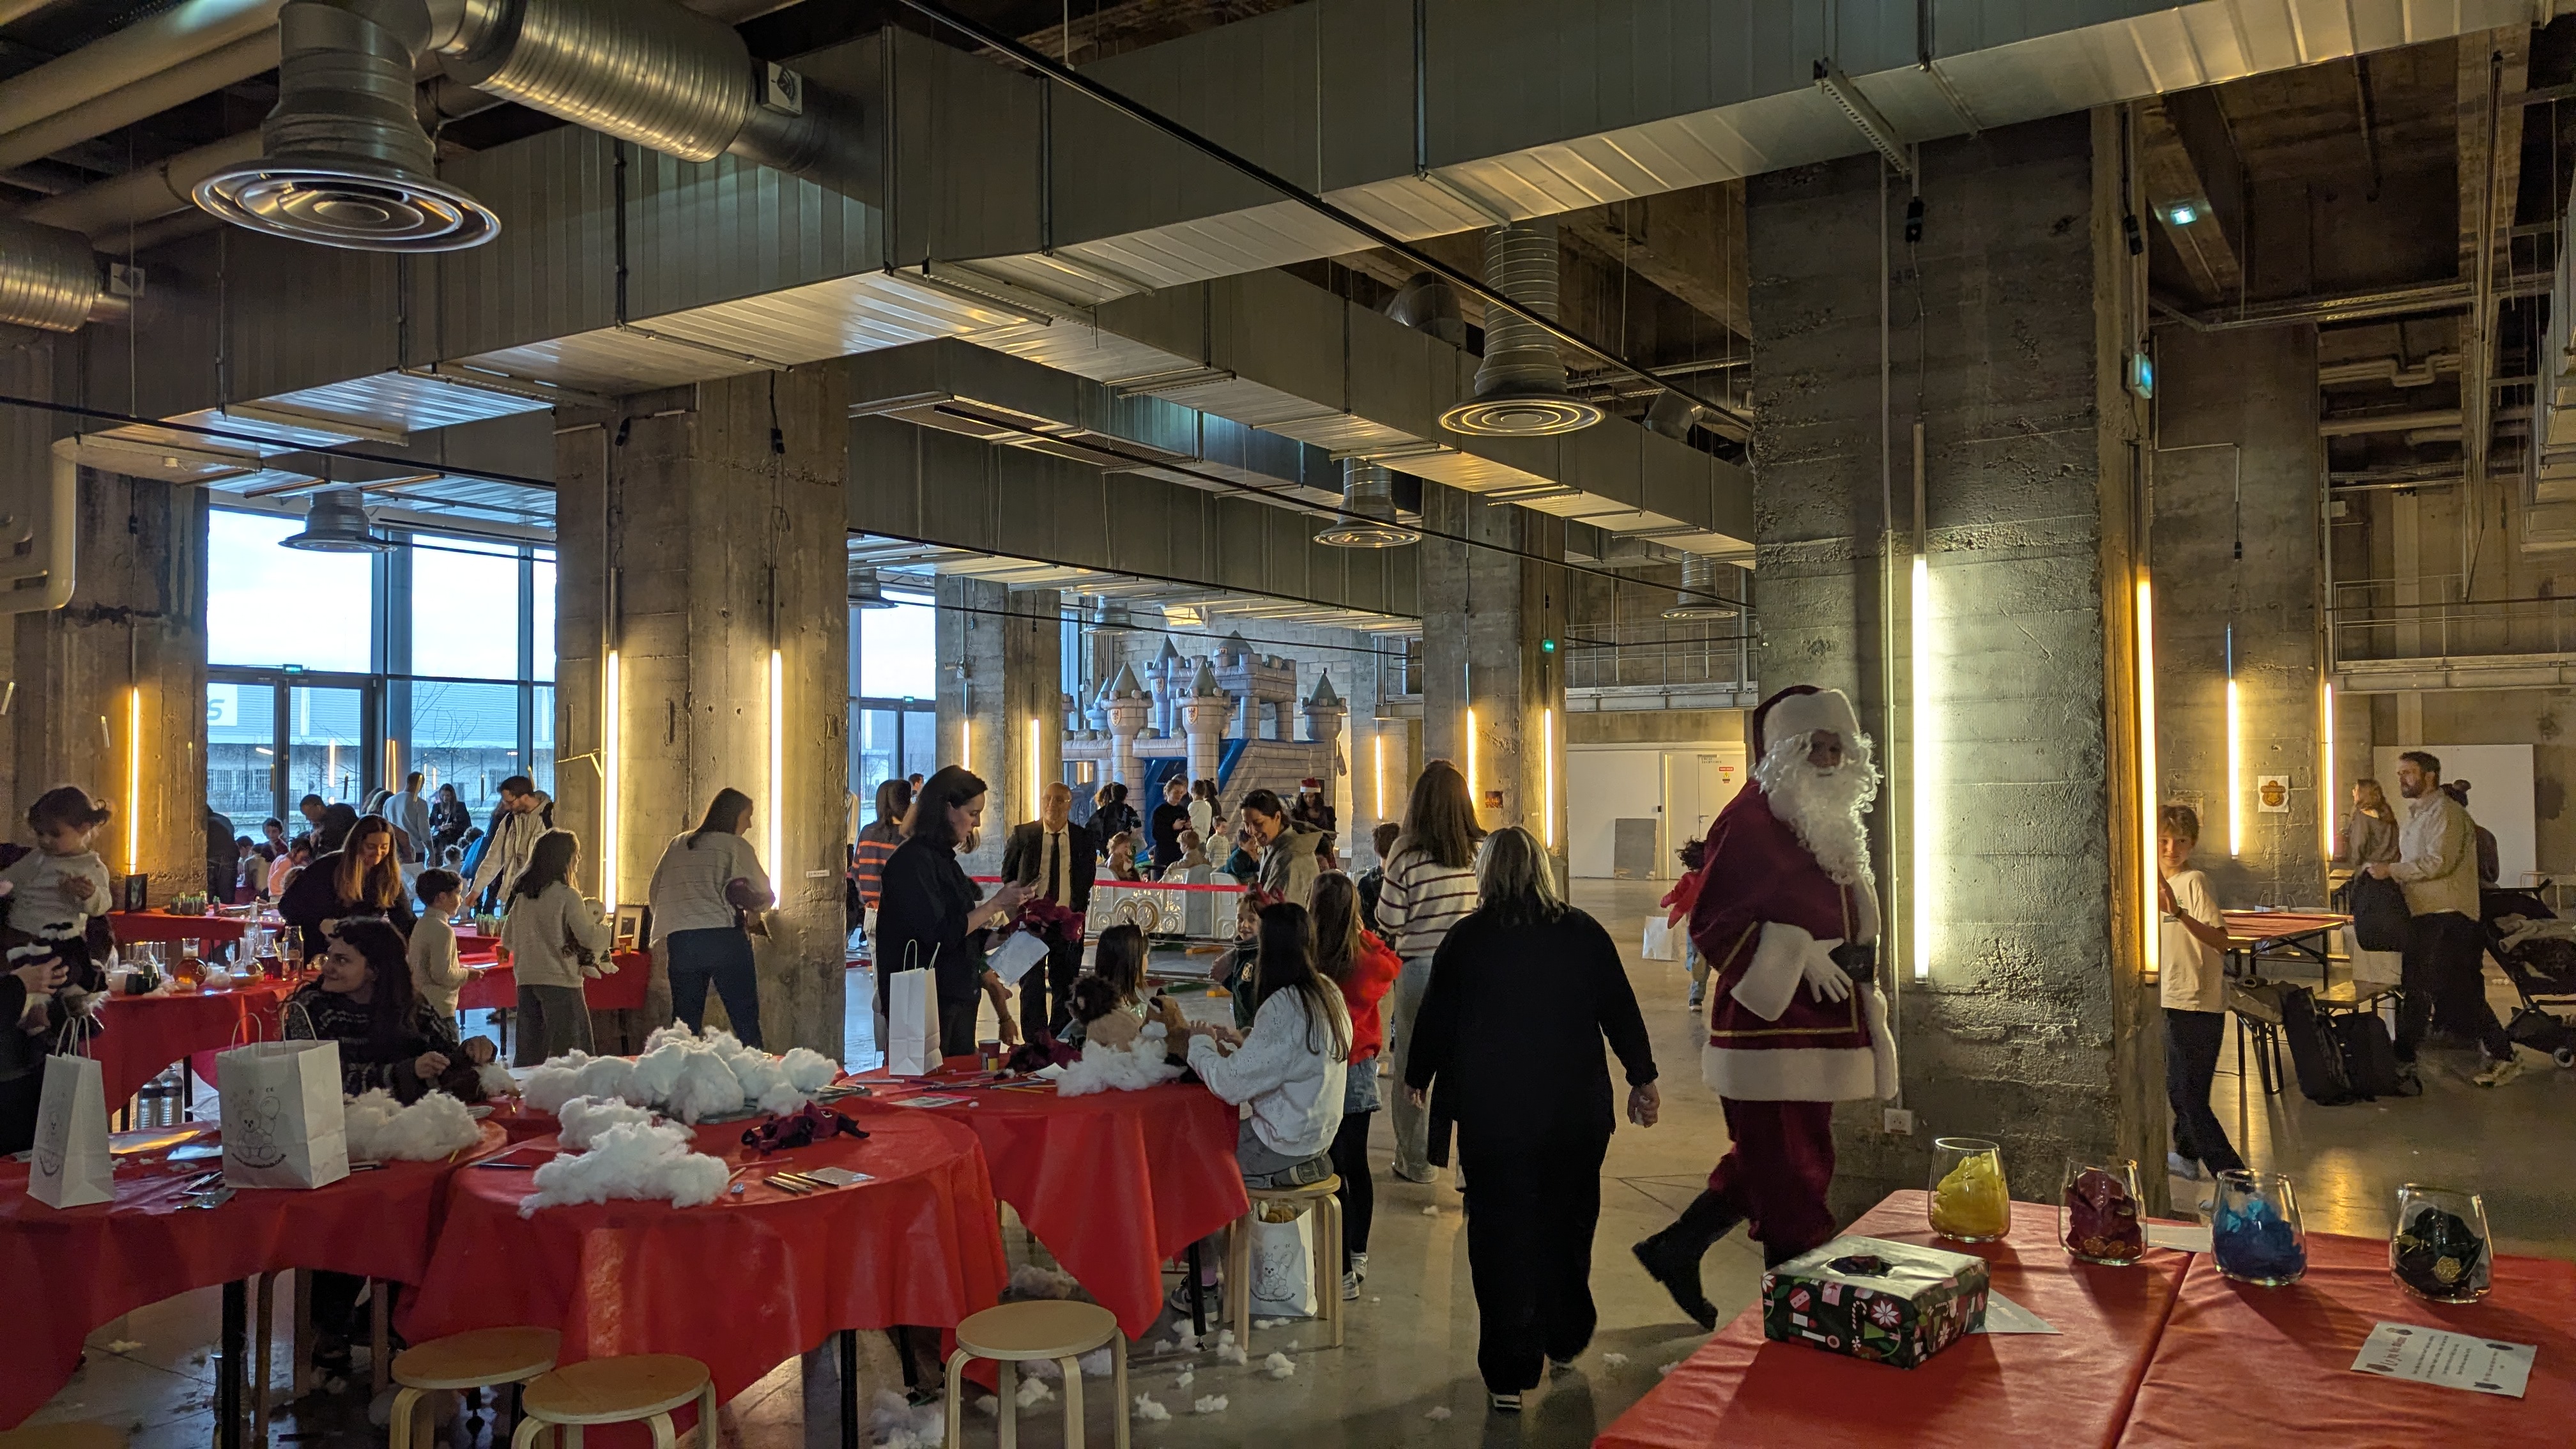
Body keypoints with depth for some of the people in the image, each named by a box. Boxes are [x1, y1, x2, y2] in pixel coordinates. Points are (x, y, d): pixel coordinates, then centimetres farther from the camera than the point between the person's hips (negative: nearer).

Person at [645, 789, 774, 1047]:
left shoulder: (676, 845, 16)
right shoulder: (735, 846, 2)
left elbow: (654, 893, 18)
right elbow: (765, 895, 2)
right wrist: (752, 903, 20)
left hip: (680, 941, 5)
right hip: (725, 939, -4)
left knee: (685, 1025, 8)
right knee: (746, 1021, -1)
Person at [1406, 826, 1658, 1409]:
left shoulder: (1465, 939, -5)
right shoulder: (1584, 934, -1)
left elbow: (1436, 1017, 2)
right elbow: (1621, 1011, 4)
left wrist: (1417, 1076, 19)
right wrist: (1643, 1079, 17)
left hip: (1491, 1115, -2)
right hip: (1577, 1113, 2)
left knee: (1500, 1236, 4)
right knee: (1567, 1228, 18)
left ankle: (1509, 1374, 6)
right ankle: (1564, 1342, 34)